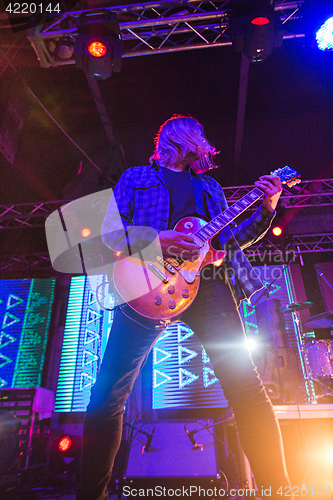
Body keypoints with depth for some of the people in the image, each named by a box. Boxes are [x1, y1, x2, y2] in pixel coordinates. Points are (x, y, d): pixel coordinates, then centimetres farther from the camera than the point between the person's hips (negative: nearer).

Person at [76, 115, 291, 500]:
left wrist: (266, 210, 10)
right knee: (108, 395, -5)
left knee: (246, 388, -5)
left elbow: (229, 238, 24)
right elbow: (109, 231, 8)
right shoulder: (135, 178, 21)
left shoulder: (209, 186, 31)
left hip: (208, 284, 3)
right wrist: (155, 239, -11)